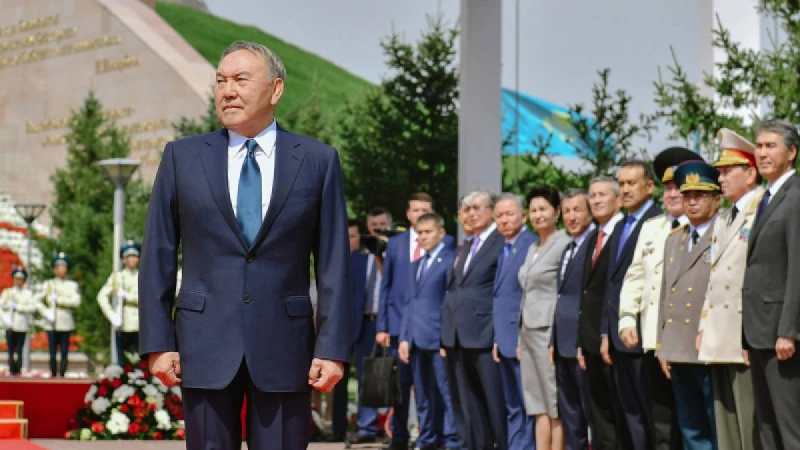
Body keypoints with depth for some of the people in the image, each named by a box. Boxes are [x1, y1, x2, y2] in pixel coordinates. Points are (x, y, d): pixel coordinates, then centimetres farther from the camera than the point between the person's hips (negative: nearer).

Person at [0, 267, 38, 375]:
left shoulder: (28, 293, 9)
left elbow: (33, 307, -3)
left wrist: (17, 307, -9)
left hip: (22, 326, 0)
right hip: (10, 326, 0)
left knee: (19, 350, -2)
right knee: (11, 350, -3)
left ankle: (18, 371, 0)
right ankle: (12, 371, -1)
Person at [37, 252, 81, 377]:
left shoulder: (72, 285, 7)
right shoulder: (48, 284, 9)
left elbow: (76, 301, -8)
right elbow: (38, 301, 7)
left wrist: (58, 300, -12)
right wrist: (45, 313, -7)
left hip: (66, 324, 0)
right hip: (52, 324, 0)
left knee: (64, 353, -1)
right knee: (52, 354, 0)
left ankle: (62, 375, 3)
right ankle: (53, 376, 6)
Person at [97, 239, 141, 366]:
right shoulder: (116, 277, 10)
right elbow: (102, 296, 3)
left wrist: (127, 296, -11)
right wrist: (111, 315, -7)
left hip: (140, 326, 0)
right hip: (123, 326, 0)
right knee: (123, 361, 2)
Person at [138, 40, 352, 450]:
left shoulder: (317, 161, 4)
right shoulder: (182, 157, 6)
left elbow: (333, 262, 2)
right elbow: (158, 257, 6)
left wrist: (333, 347, -5)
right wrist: (157, 342, -1)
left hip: (284, 345, -1)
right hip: (206, 345, 1)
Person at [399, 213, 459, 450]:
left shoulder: (450, 259, -3)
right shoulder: (417, 265, 22)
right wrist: (404, 338, 13)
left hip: (438, 338, -8)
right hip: (417, 339, 8)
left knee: (445, 392, -7)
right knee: (423, 395, 10)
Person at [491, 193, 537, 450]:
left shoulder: (532, 245, -10)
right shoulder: (504, 250, 18)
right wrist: (497, 339, 14)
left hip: (523, 340, -9)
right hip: (506, 341, 9)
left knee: (529, 407, -5)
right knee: (513, 408, 12)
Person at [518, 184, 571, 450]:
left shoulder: (564, 244, -9)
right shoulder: (533, 249, 17)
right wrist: (521, 339, 16)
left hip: (550, 332, -8)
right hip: (528, 331, 8)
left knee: (556, 407, -6)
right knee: (539, 407, 8)